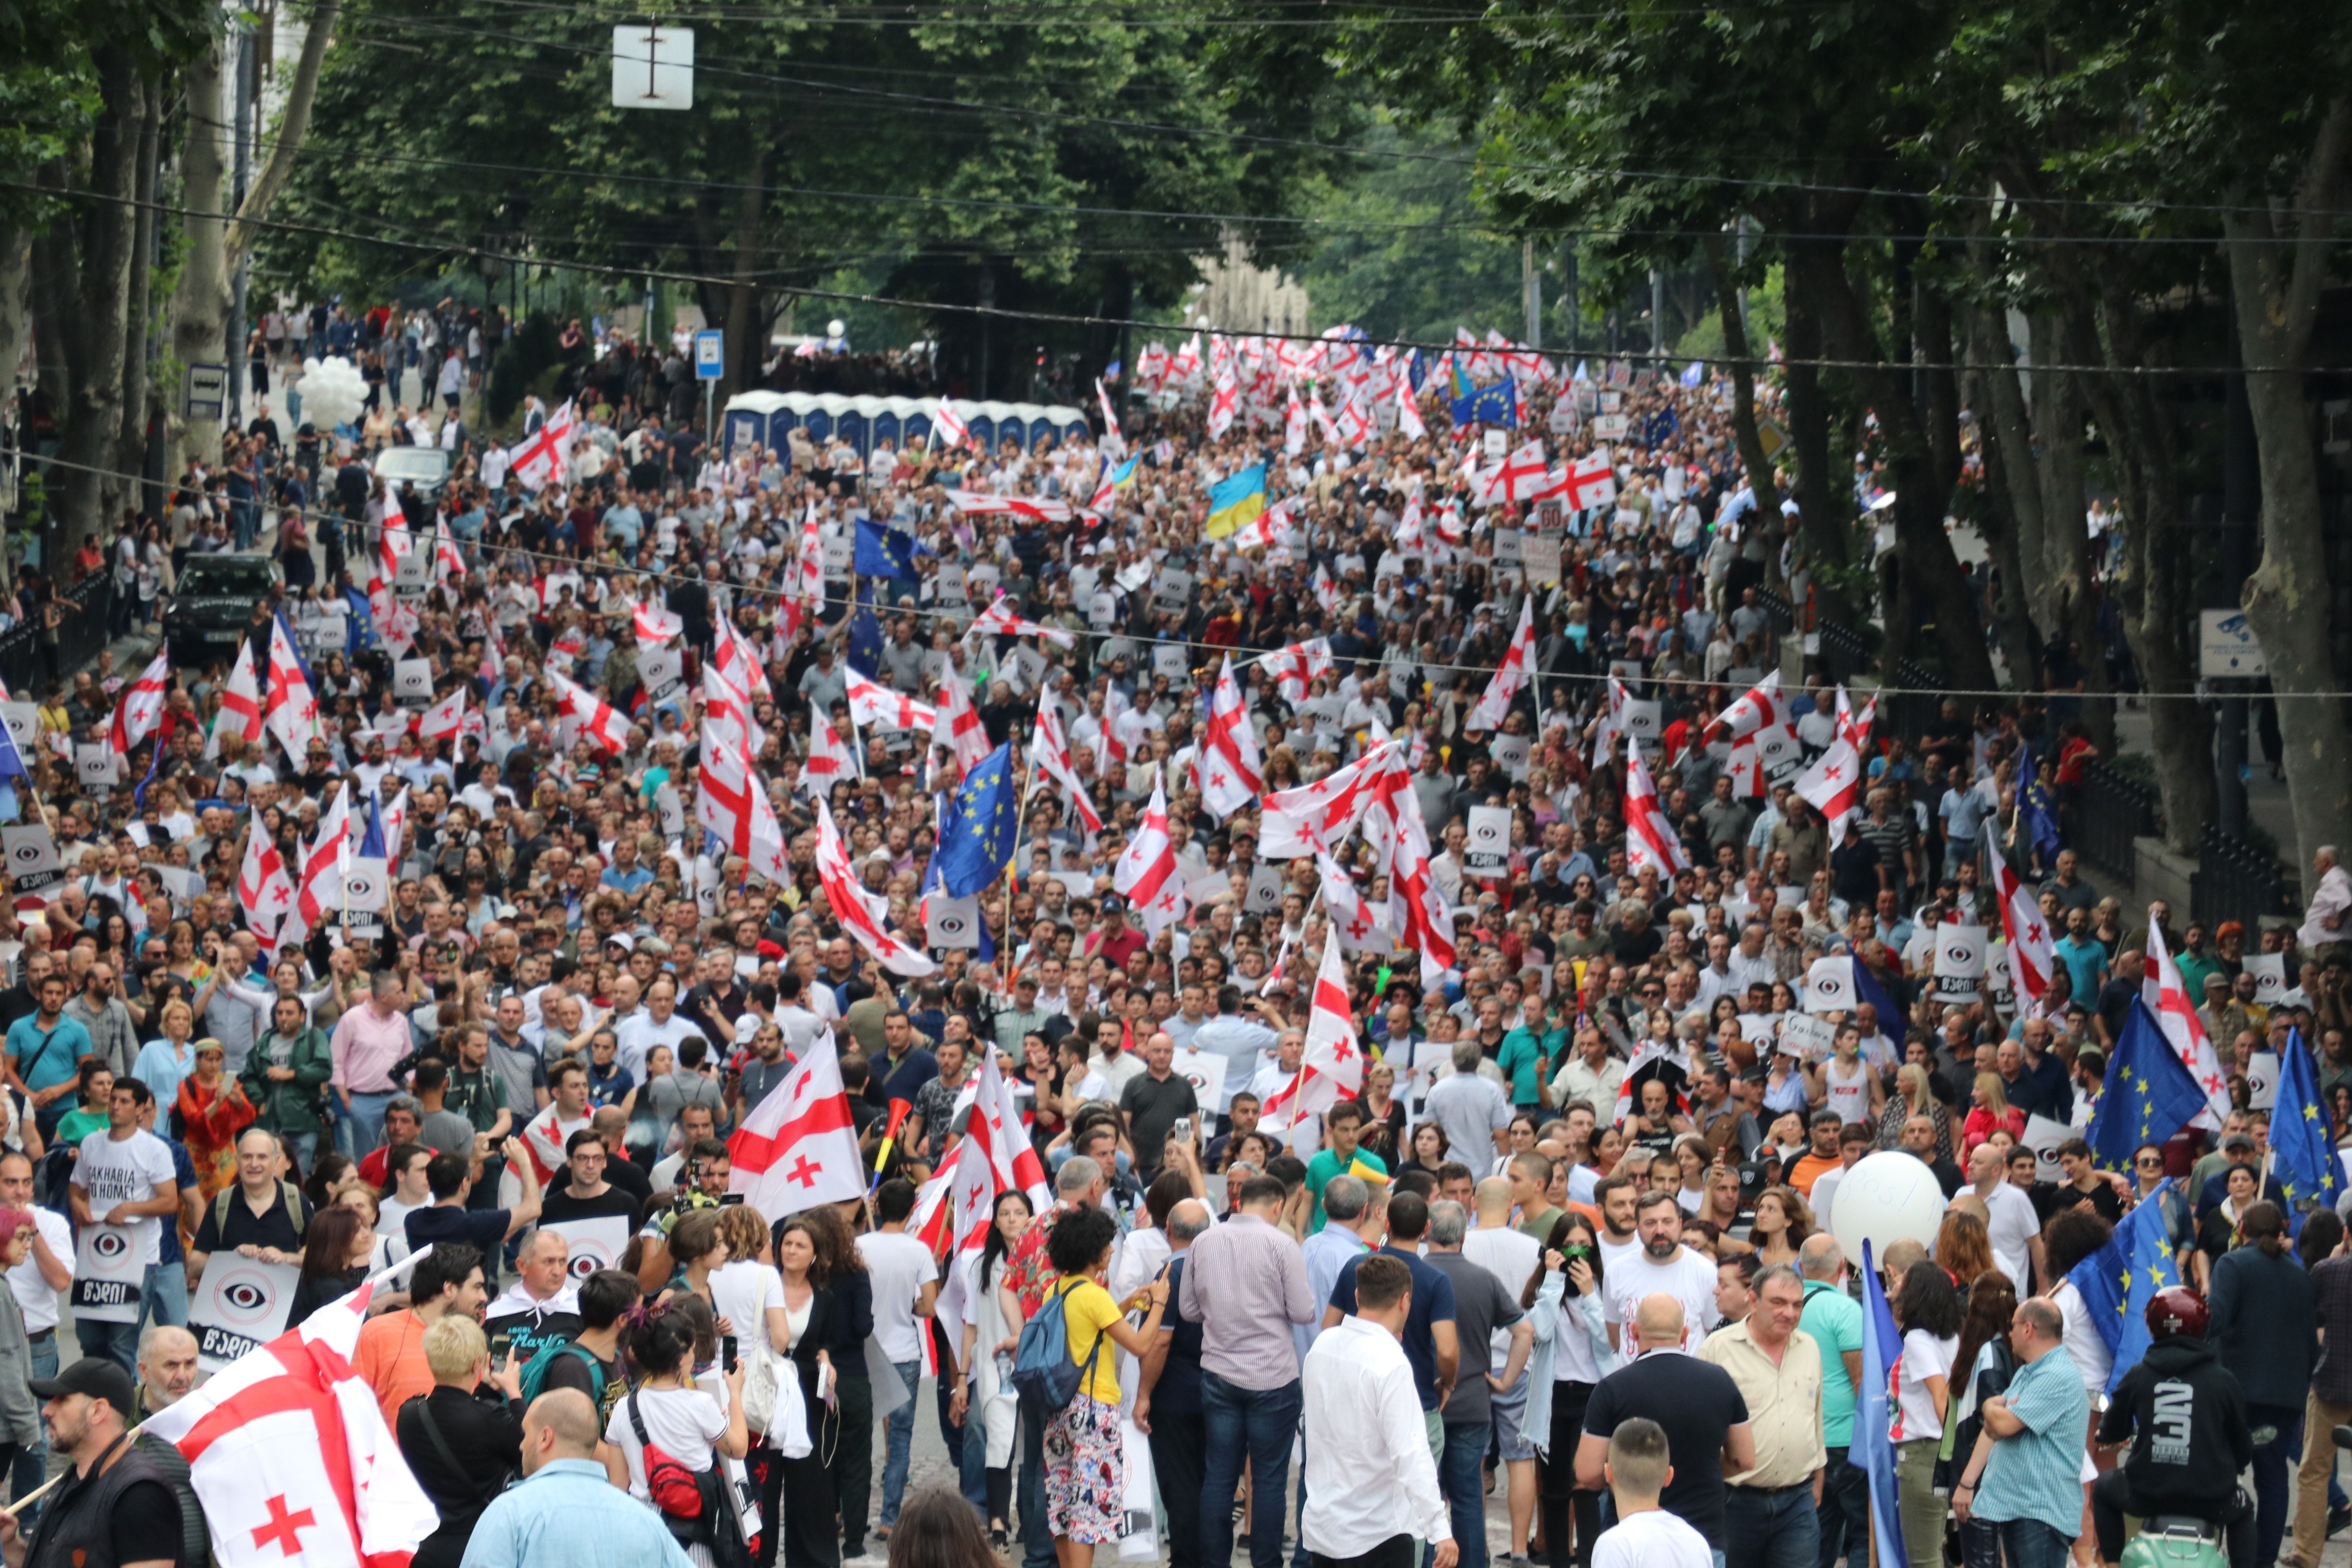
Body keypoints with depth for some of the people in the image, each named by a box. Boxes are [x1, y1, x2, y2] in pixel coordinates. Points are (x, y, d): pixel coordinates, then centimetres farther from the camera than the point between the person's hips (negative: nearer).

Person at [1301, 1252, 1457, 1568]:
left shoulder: (1322, 1346, 2)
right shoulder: (1390, 1363, -20)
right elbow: (1410, 1453, -25)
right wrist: (1440, 1530, -24)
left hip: (1320, 1526, 7)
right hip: (1377, 1535, -7)